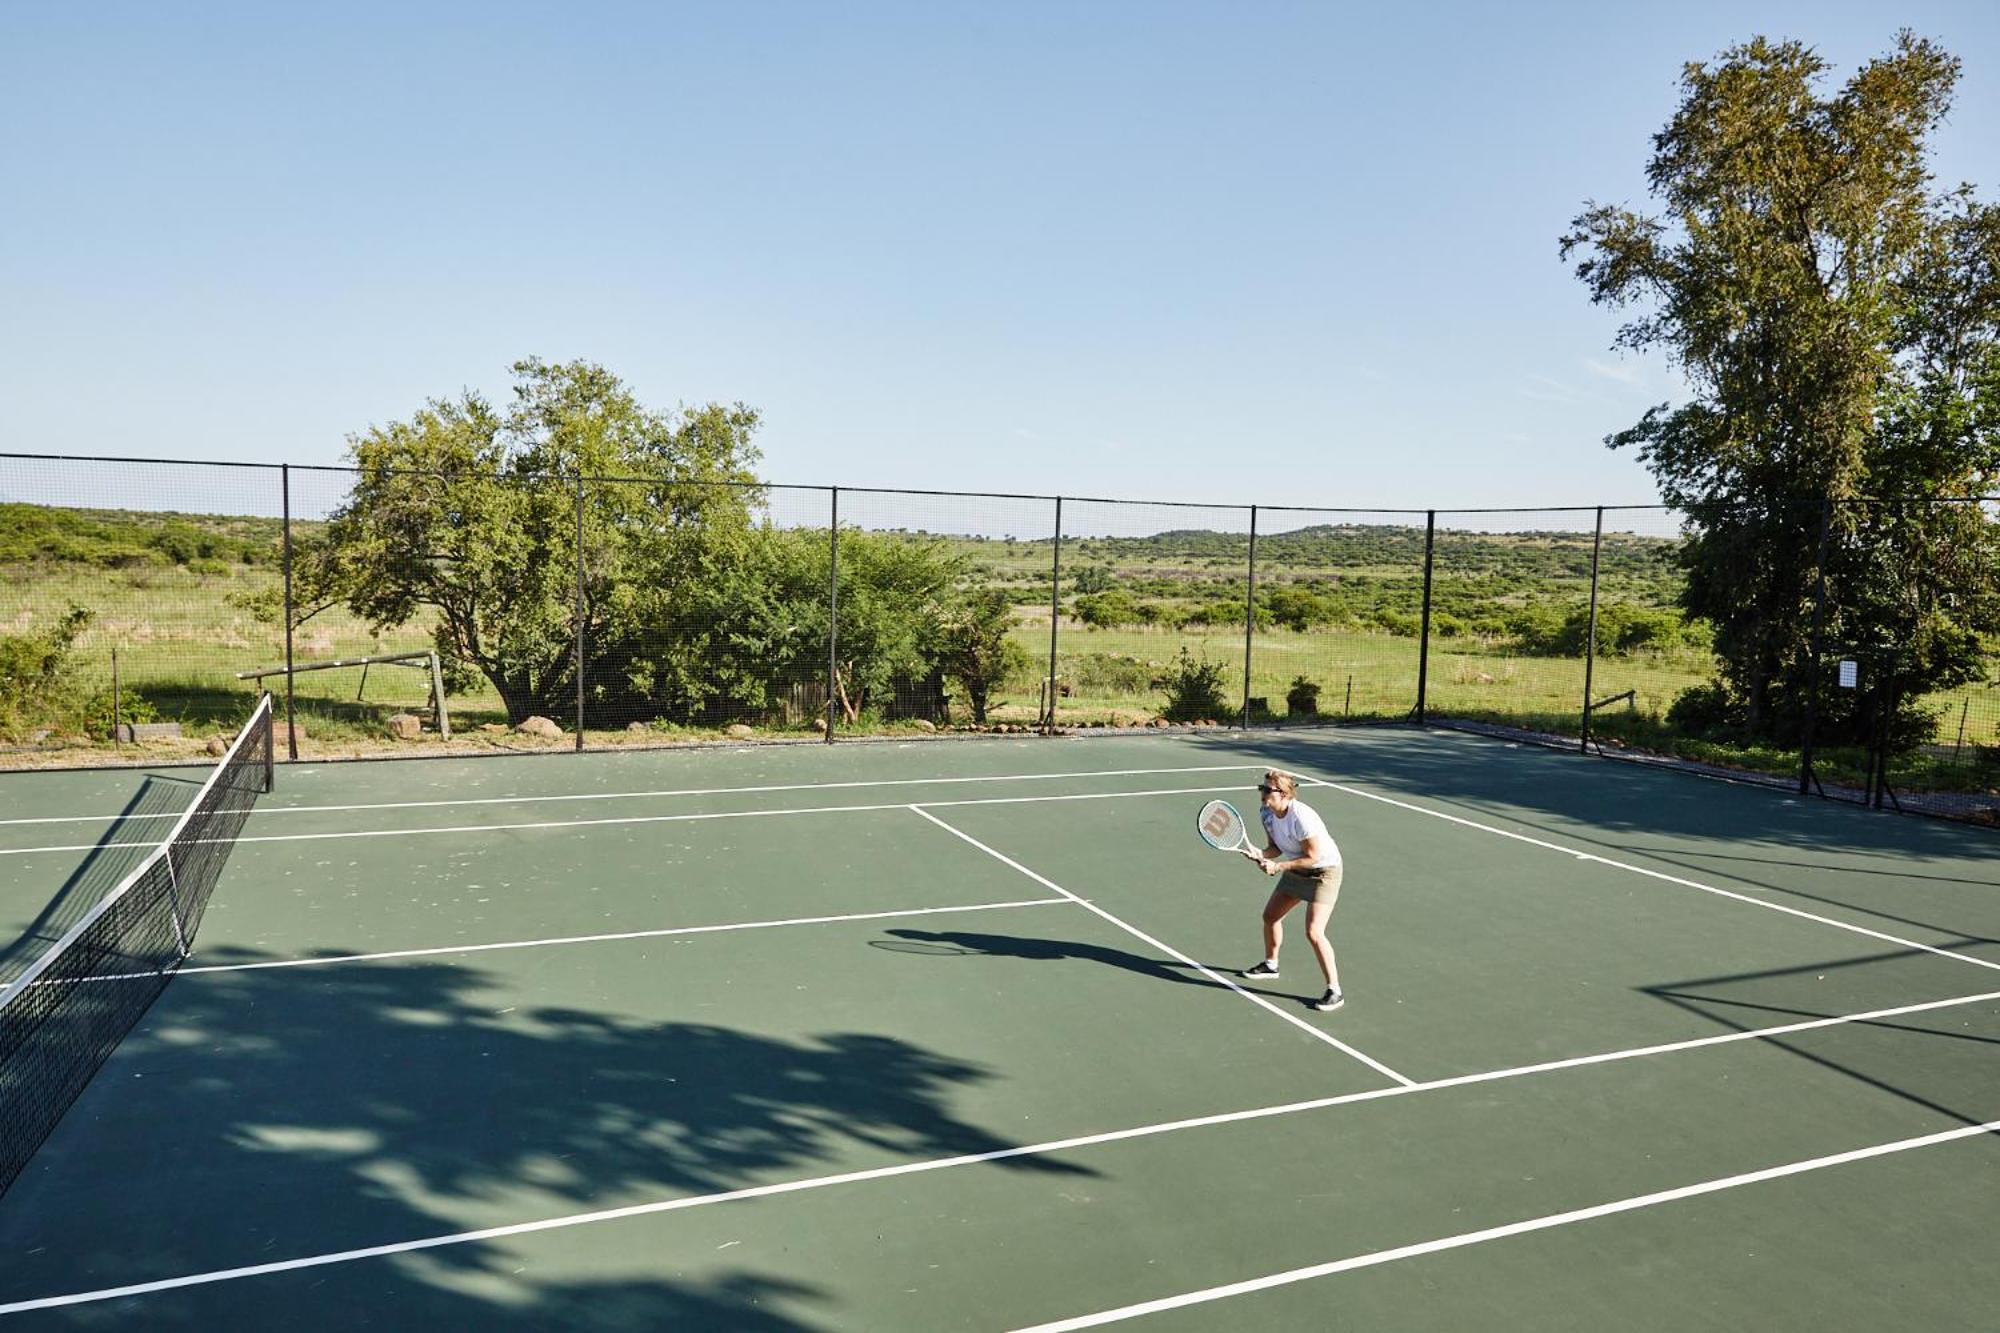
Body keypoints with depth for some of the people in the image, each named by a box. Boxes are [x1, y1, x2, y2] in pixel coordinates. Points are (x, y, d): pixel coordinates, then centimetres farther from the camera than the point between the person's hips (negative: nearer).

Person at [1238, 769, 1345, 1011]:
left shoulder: (1301, 817, -33)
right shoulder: (1267, 813, -8)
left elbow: (1312, 857, -26)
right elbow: (1277, 847, 2)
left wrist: (1278, 866, -27)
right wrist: (1261, 855, -19)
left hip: (1324, 872, -9)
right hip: (1295, 870, 9)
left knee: (1314, 932, -19)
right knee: (1270, 916, 18)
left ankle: (1335, 992, -8)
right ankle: (1270, 966, 43)